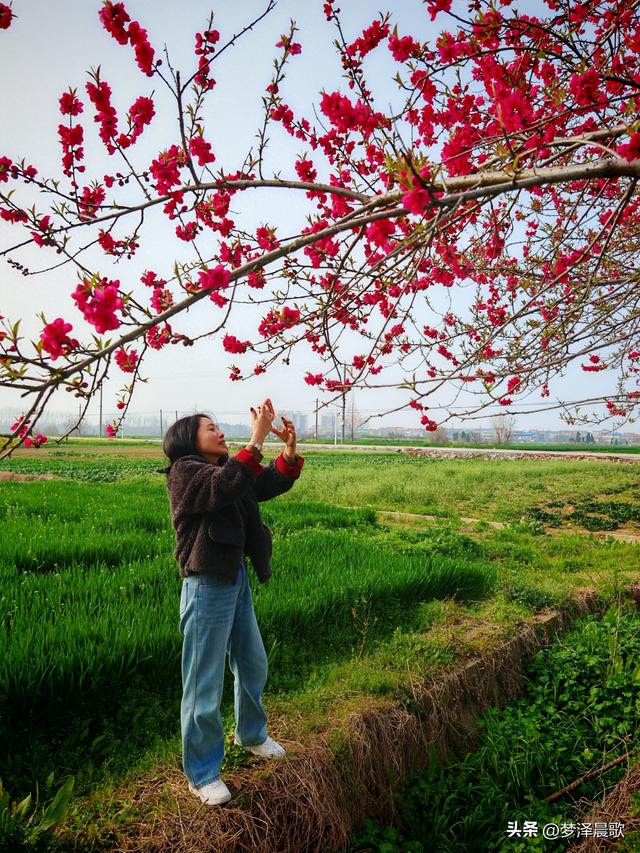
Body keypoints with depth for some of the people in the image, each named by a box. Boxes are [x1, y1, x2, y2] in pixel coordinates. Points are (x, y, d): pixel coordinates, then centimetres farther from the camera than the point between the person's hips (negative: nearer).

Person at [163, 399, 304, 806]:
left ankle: (251, 734, 48)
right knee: (205, 684, 5)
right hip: (207, 588, -8)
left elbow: (273, 483, 5)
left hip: (237, 579, 8)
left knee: (253, 665, 23)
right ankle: (202, 774, 24)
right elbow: (225, 486, -33)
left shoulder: (228, 468, 9)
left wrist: (290, 450, -12)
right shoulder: (185, 472, -14)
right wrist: (257, 440, -35)